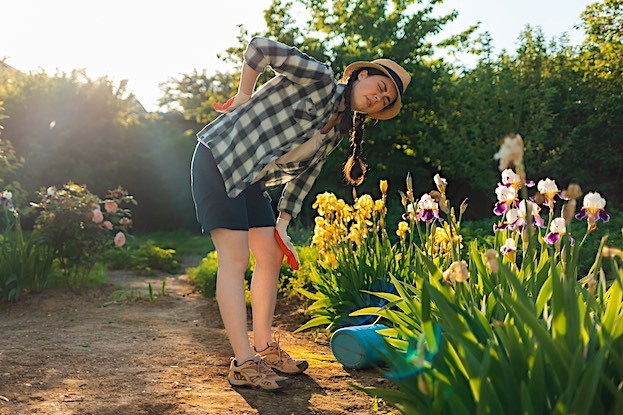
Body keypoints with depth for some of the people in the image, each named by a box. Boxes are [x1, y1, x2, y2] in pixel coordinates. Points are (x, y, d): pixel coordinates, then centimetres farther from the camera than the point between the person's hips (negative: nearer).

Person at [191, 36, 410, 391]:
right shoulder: (319, 79, -13)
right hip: (218, 159, -9)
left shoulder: (337, 130, 11)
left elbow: (305, 174, 12)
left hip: (251, 181, 9)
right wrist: (245, 94, -6)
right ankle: (244, 363, -8)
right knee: (236, 259, -11)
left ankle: (264, 347, 19)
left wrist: (282, 224, 4)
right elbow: (260, 48, -18)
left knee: (271, 256, 7)